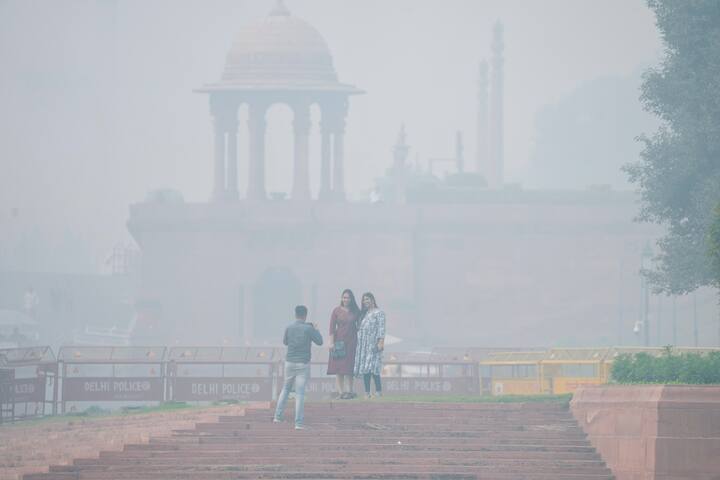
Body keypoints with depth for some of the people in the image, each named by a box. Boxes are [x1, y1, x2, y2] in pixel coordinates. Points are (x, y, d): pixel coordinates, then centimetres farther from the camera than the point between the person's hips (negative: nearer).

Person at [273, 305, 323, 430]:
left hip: (290, 363, 3)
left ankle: (278, 416, 19)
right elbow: (319, 341, -2)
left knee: (286, 389, 21)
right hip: (303, 364, -3)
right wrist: (316, 329, 13)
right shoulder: (308, 329, -10)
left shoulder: (289, 329, 0)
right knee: (300, 393, -3)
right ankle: (299, 423, -5)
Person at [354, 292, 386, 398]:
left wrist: (381, 342, -17)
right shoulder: (363, 314, 21)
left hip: (373, 345, -7)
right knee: (364, 368, 3)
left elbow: (381, 329, -8)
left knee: (372, 368, -15)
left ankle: (378, 391, -14)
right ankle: (367, 392, 4)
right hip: (363, 345, 7)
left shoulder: (379, 313, 0)